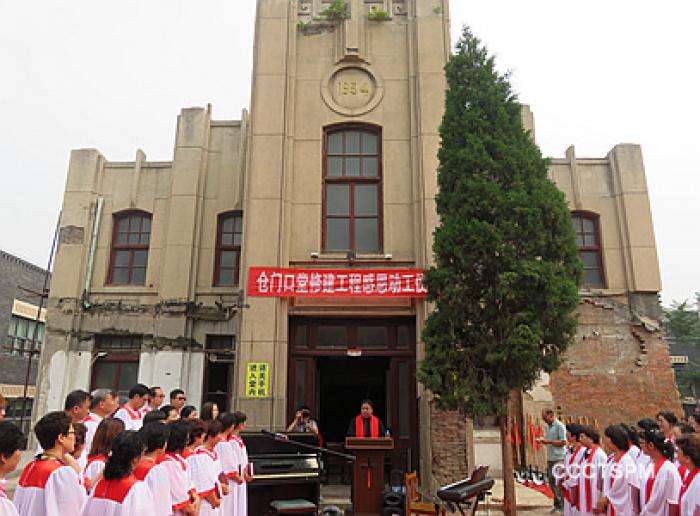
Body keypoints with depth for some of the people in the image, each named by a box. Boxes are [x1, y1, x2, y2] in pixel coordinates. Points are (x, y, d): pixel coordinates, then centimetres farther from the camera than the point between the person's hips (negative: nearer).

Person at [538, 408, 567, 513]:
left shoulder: (560, 426, -11)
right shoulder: (546, 426, 13)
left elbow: (563, 442, -15)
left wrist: (549, 441, -19)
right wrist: (542, 441, 1)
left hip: (559, 458, -8)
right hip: (550, 458, 8)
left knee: (558, 482, -4)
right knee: (551, 481, 12)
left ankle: (562, 505, 7)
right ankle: (557, 504, 24)